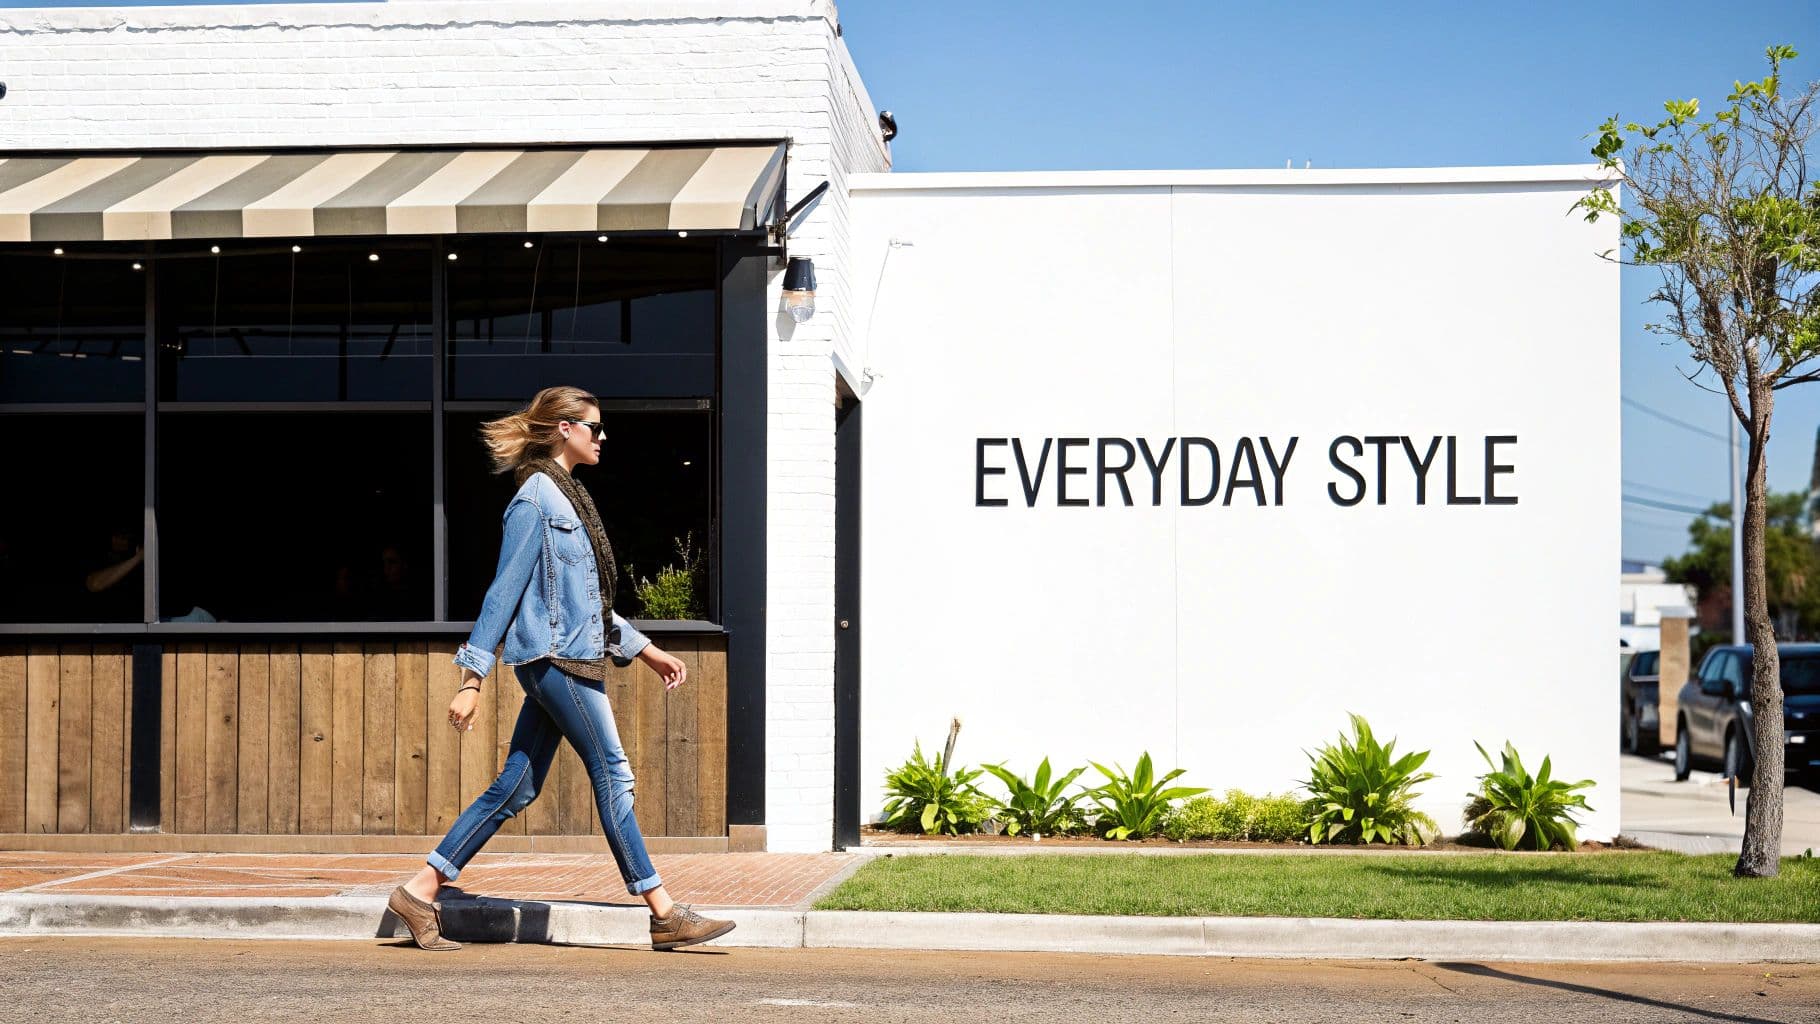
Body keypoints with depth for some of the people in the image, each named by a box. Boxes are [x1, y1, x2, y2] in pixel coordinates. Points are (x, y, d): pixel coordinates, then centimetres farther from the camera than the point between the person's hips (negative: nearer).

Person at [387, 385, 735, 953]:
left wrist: (645, 649, 24)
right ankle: (665, 915, -1)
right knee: (613, 775, -6)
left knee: (516, 787, 8)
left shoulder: (565, 496, 18)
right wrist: (472, 680, -16)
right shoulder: (536, 498, -10)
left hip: (569, 659, 10)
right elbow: (505, 589, -14)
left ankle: (421, 890, 11)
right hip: (555, 657, -10)